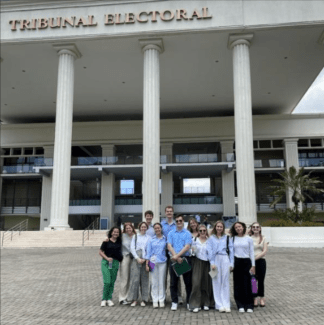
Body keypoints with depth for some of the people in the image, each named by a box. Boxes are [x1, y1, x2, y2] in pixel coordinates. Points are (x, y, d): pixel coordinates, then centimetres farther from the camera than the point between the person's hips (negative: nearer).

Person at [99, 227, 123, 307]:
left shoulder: (119, 242, 9)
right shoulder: (106, 241, 0)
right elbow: (100, 252, 0)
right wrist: (107, 258, -12)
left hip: (115, 263, 3)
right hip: (106, 262, -3)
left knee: (112, 282, 6)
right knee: (107, 282, -10)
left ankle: (109, 299, 17)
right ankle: (104, 299, 4)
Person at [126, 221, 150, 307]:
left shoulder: (149, 237, 10)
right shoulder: (135, 237, 12)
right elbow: (132, 248, 4)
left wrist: (145, 259, -9)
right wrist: (137, 258, -7)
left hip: (145, 260, 0)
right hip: (136, 259, 0)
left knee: (144, 280, 1)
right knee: (135, 279, -5)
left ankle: (144, 300, 9)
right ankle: (134, 299, 2)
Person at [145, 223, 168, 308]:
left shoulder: (165, 239, 5)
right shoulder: (151, 240, 7)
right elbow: (148, 252, 7)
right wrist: (147, 264, 3)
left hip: (162, 262, 0)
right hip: (153, 262, 0)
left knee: (162, 281, 2)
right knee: (154, 282, 2)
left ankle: (161, 300, 12)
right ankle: (155, 300, 10)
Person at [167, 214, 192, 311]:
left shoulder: (187, 233, 4)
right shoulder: (171, 233, 10)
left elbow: (187, 247, -7)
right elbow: (169, 246, 0)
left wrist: (177, 255, -16)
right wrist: (176, 257, -13)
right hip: (174, 259, 2)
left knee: (188, 281, 4)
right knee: (173, 282, 4)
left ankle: (189, 302, 15)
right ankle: (174, 302, 13)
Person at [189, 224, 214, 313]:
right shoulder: (194, 240, 7)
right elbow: (192, 251, 13)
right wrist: (193, 251, -8)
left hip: (207, 263, 1)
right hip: (198, 263, -1)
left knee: (207, 283, 4)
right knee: (196, 283, -9)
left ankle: (206, 303, 20)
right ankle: (195, 305, -3)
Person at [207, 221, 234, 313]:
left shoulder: (227, 238, 12)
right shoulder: (211, 238, 11)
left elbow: (231, 251, 10)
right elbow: (209, 250, 3)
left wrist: (231, 263, 3)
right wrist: (212, 263, -7)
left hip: (225, 259, 0)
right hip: (215, 260, 0)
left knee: (225, 282, 0)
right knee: (217, 282, -1)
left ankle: (226, 305, 3)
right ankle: (219, 305, 3)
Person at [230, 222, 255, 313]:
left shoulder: (249, 239, 4)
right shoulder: (233, 239, 5)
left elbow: (252, 252, 5)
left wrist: (253, 265, 0)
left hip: (246, 262, -1)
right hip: (236, 262, 1)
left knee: (247, 284, -3)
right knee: (238, 284, 3)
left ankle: (249, 306, 7)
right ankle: (240, 306, 11)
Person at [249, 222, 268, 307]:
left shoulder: (263, 238, 5)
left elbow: (265, 251, -4)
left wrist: (255, 258, -12)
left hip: (261, 261, 1)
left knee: (261, 280, 7)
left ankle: (262, 299, 20)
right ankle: (255, 299, 13)